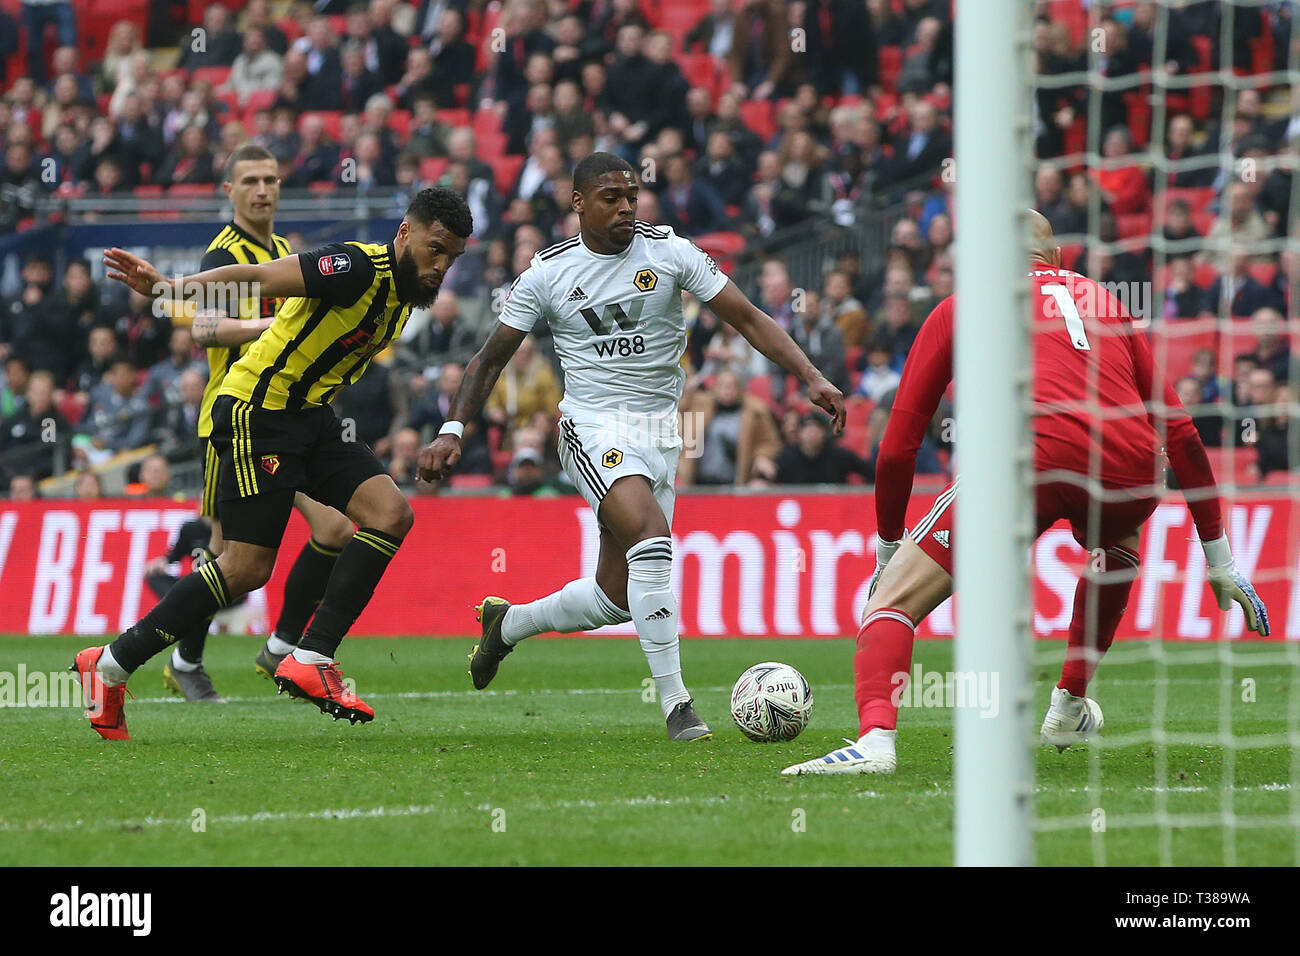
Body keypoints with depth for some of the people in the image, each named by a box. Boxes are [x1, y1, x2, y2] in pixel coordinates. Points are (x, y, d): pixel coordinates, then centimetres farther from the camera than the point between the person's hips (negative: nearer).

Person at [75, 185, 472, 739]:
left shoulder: (405, 293, 9)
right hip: (258, 408, -9)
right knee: (247, 568, -10)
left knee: (390, 513, -9)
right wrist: (168, 287, -36)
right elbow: (257, 277, -26)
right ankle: (108, 666, 2)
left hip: (308, 416, 9)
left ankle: (311, 659, -11)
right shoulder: (359, 268, -19)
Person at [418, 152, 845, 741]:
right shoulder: (547, 273, -2)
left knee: (616, 599, 5)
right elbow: (491, 359, 6)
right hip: (595, 427, -4)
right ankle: (674, 703, -27)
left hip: (660, 431, 4)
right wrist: (453, 429, -5)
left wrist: (811, 377, -12)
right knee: (651, 536, -30)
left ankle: (508, 624, 35)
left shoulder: (669, 252, 0)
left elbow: (748, 320, 0)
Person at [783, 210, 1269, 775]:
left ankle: (876, 737, -24)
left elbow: (897, 447, 22)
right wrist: (1219, 559, 35)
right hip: (1129, 470, 4)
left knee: (892, 601, 3)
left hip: (1028, 457, -3)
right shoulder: (1107, 303, 32)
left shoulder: (960, 308, 25)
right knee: (1116, 545, 40)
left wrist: (888, 547, 36)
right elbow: (1181, 434, 30)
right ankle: (1070, 711, 41)